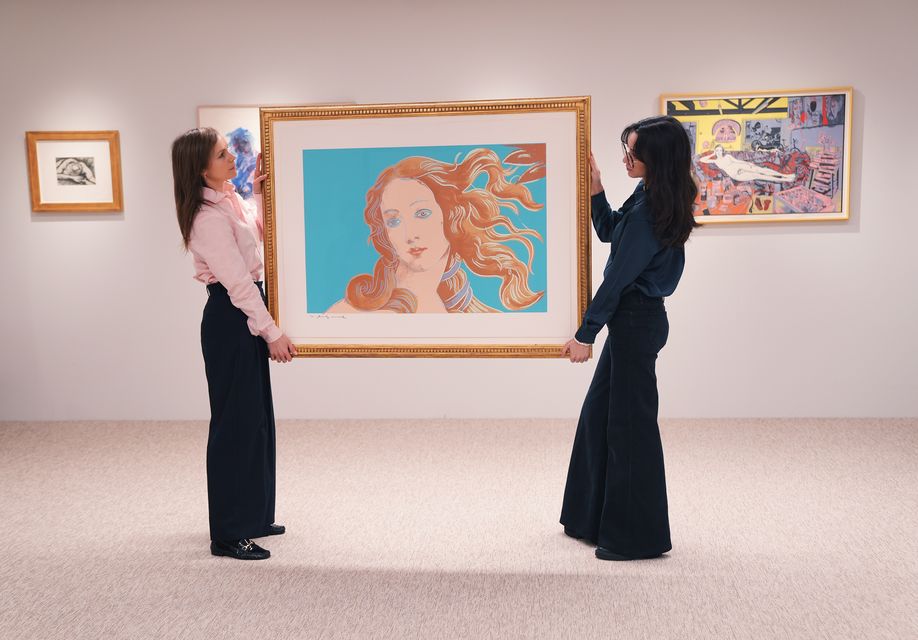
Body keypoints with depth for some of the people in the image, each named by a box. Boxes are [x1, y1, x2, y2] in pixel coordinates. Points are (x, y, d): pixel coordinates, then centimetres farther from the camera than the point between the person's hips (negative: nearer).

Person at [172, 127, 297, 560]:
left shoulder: (229, 199, 9)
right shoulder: (209, 218, -21)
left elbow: (260, 233, 26)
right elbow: (238, 281, -21)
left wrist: (260, 192, 14)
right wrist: (272, 333, -18)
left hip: (245, 316, 10)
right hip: (230, 319, -10)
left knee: (256, 417, 16)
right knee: (235, 422, -3)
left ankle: (252, 517, 30)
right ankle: (228, 535, 8)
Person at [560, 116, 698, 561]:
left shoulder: (649, 213, -22)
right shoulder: (651, 198, 8)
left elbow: (617, 280, -20)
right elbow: (609, 232, 22)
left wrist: (585, 334, -14)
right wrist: (595, 190, 8)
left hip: (636, 323, -10)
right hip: (634, 319, 10)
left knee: (630, 423, 0)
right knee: (599, 415, 18)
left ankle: (639, 537, 13)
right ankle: (594, 519, 31)